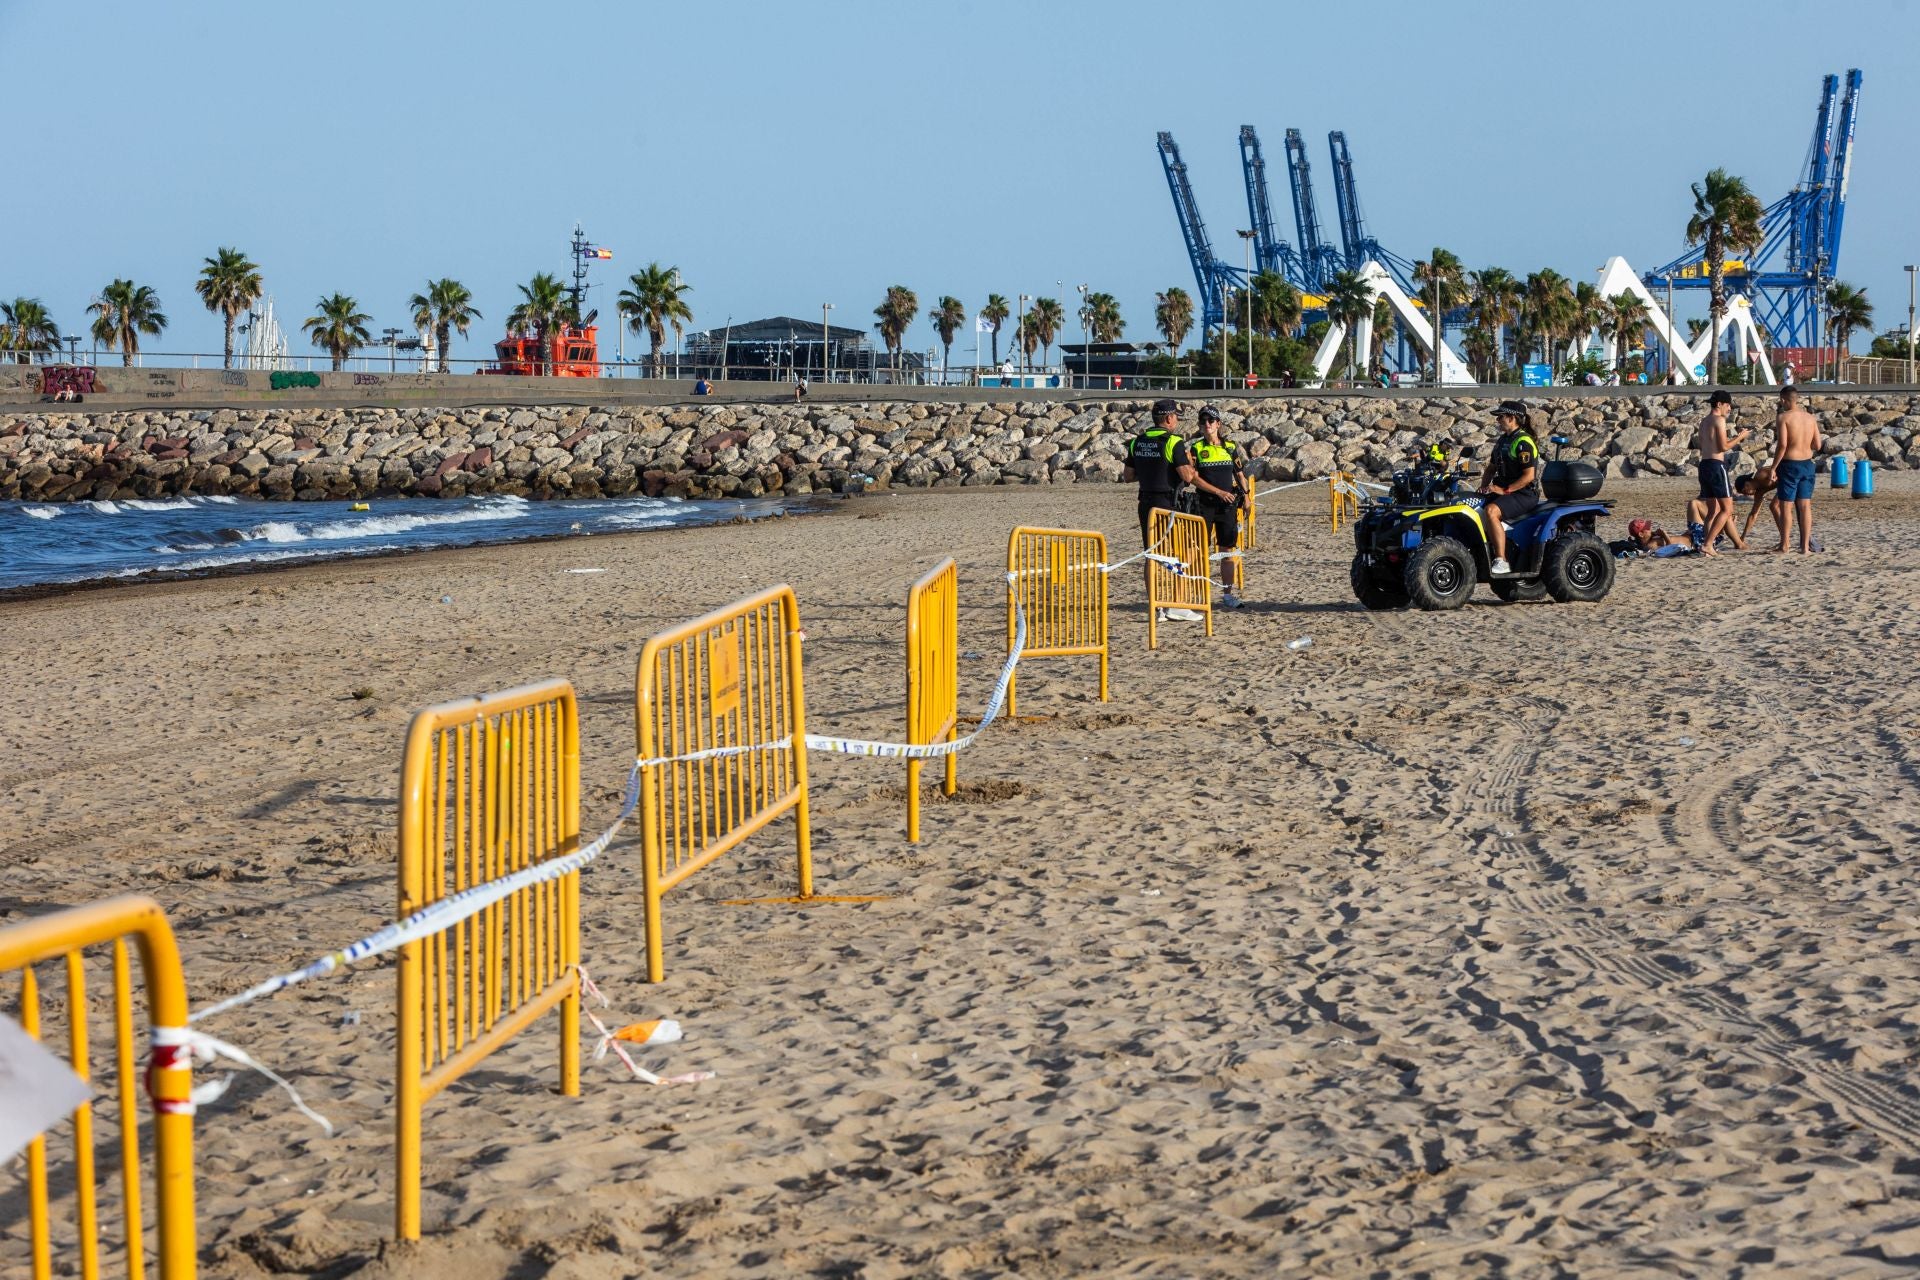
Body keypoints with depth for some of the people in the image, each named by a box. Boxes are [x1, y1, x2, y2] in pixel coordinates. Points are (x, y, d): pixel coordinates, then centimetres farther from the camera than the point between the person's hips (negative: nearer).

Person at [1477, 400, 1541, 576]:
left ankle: (1501, 562, -34)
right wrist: (1484, 486, 5)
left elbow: (1529, 476, -20)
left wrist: (1504, 490, -21)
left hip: (1525, 494, -10)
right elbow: (1491, 468, 23)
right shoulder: (1502, 440, 16)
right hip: (1502, 490, 10)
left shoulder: (1523, 442, -14)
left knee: (1491, 511, -33)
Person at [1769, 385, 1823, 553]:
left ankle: (1784, 545, 8)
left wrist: (1773, 468, -12)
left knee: (1786, 505, 3)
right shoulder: (1810, 418, 6)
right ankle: (1805, 545, 7)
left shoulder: (1784, 417, -10)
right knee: (1805, 505, 7)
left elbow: (1782, 445, -18)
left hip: (1790, 465, -5)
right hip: (1807, 464, 5)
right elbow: (1817, 446, 7)